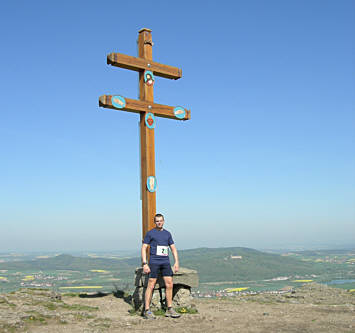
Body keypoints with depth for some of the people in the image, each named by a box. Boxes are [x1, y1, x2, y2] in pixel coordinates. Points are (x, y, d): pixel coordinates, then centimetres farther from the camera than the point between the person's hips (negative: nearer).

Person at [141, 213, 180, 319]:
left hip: (166, 262, 4)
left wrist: (176, 262, 7)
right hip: (154, 262, -4)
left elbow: (173, 248, 18)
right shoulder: (150, 233, 4)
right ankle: (147, 310, 1)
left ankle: (169, 309, 6)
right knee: (151, 285, -6)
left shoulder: (167, 234, 16)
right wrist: (144, 264, -8)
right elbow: (144, 248, 0)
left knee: (169, 284, -3)